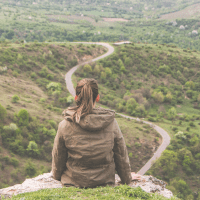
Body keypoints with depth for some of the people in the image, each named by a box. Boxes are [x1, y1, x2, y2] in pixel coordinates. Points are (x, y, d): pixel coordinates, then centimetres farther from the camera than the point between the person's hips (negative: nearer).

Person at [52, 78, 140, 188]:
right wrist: (127, 178, 20)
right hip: (105, 182, 1)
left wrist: (57, 175, 22)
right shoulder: (111, 123, -10)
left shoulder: (65, 126, -14)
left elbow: (58, 157, 0)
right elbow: (121, 155, 2)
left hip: (73, 182, -1)